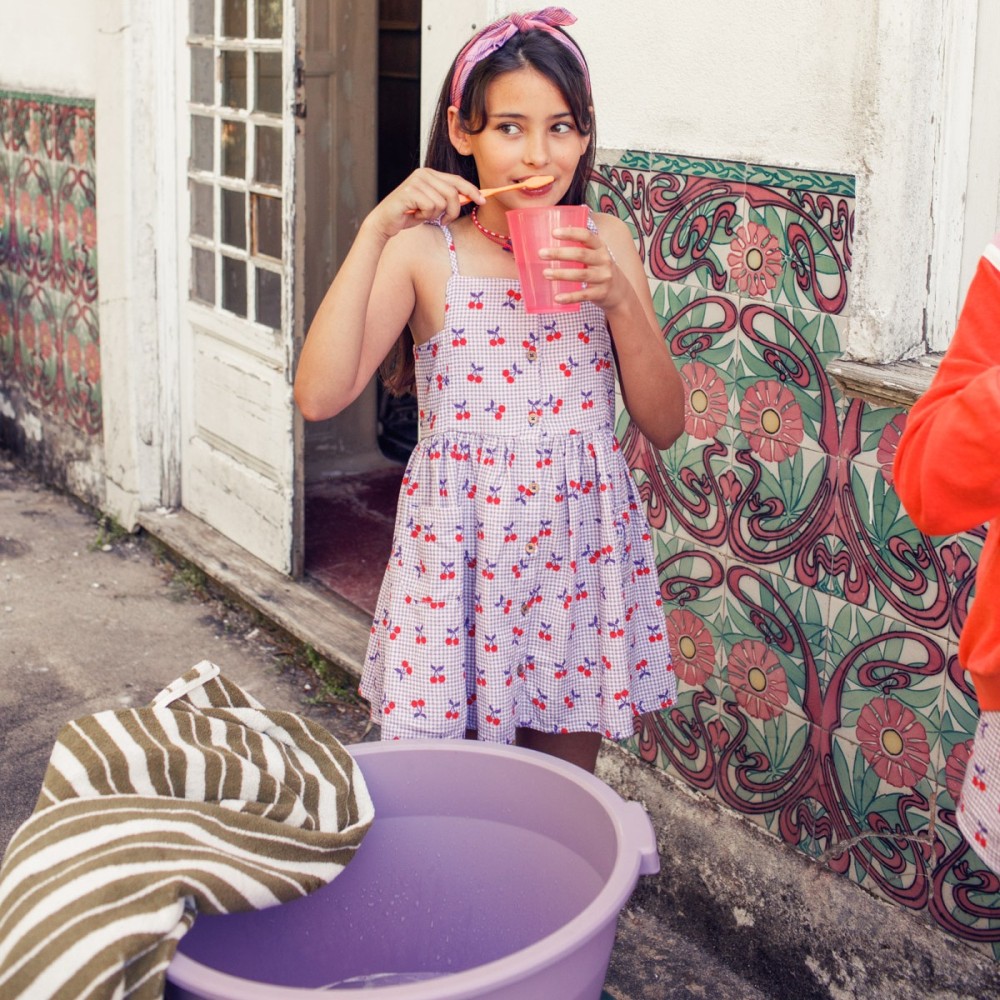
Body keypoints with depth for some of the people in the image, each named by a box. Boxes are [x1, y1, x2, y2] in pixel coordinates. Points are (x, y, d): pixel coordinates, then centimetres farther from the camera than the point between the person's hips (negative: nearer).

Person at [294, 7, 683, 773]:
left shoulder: (604, 243, 2)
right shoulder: (423, 250, -6)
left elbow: (666, 425, 2)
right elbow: (319, 396, -18)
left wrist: (620, 299, -13)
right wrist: (376, 230, -21)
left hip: (580, 552, 2)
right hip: (456, 551, -2)